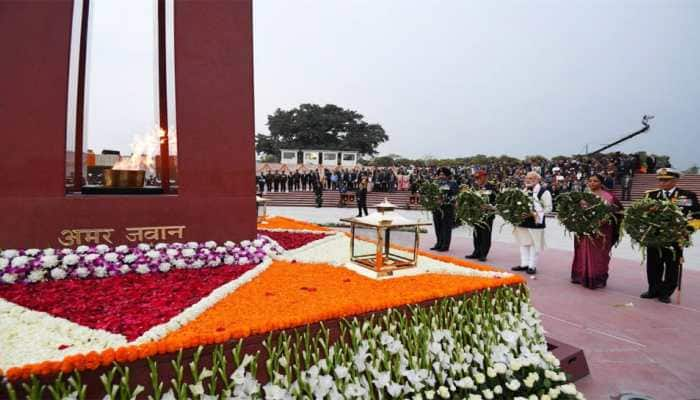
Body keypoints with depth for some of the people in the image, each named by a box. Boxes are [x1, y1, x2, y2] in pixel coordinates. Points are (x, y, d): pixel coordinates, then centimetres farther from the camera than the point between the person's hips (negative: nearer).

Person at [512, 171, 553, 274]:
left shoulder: (543, 191, -9)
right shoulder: (524, 190, 12)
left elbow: (548, 208, -10)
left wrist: (535, 213, -18)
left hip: (536, 222, -7)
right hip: (523, 221, 7)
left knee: (534, 245, 1)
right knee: (524, 243, 13)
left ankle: (532, 266, 10)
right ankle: (524, 264, 22)